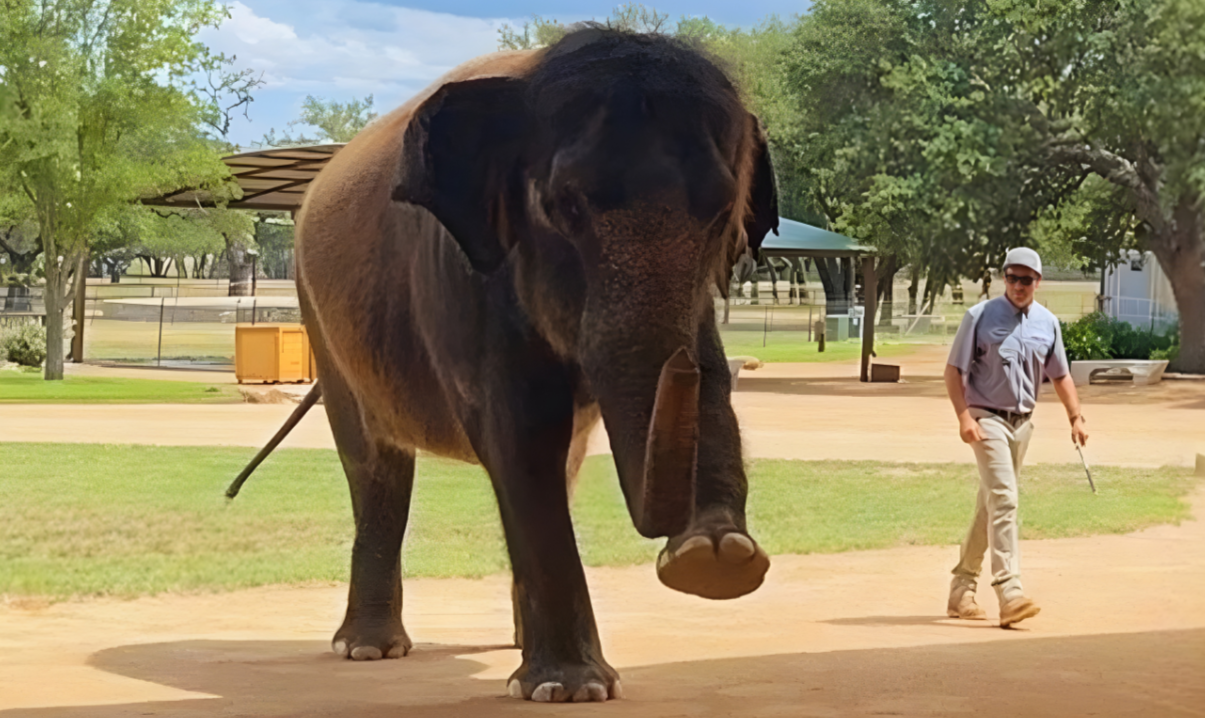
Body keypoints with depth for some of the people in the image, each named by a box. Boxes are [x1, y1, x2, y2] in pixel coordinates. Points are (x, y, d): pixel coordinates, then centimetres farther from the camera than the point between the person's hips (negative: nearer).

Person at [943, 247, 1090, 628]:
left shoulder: (1047, 322, 7)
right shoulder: (980, 316, -6)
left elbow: (1060, 375, 16)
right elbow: (954, 369, -6)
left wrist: (1075, 417, 4)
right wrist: (964, 416, -17)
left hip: (1022, 422, 6)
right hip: (987, 419, -6)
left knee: (989, 507, 12)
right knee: (1004, 500, -18)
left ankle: (962, 591, 21)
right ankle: (1010, 594, -24)